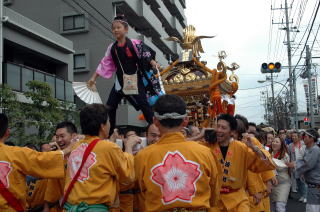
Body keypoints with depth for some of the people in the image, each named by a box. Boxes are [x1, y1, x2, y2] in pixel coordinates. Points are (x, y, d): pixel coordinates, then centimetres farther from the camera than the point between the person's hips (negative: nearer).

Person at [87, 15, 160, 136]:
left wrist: (153, 63, -33)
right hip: (120, 81, 5)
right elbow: (105, 64, 11)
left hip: (134, 80, -5)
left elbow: (145, 54, -13)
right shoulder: (112, 48, 6)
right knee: (110, 106, 5)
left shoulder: (134, 43, -8)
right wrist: (94, 78, 11)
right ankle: (109, 133, 16)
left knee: (143, 104, -10)